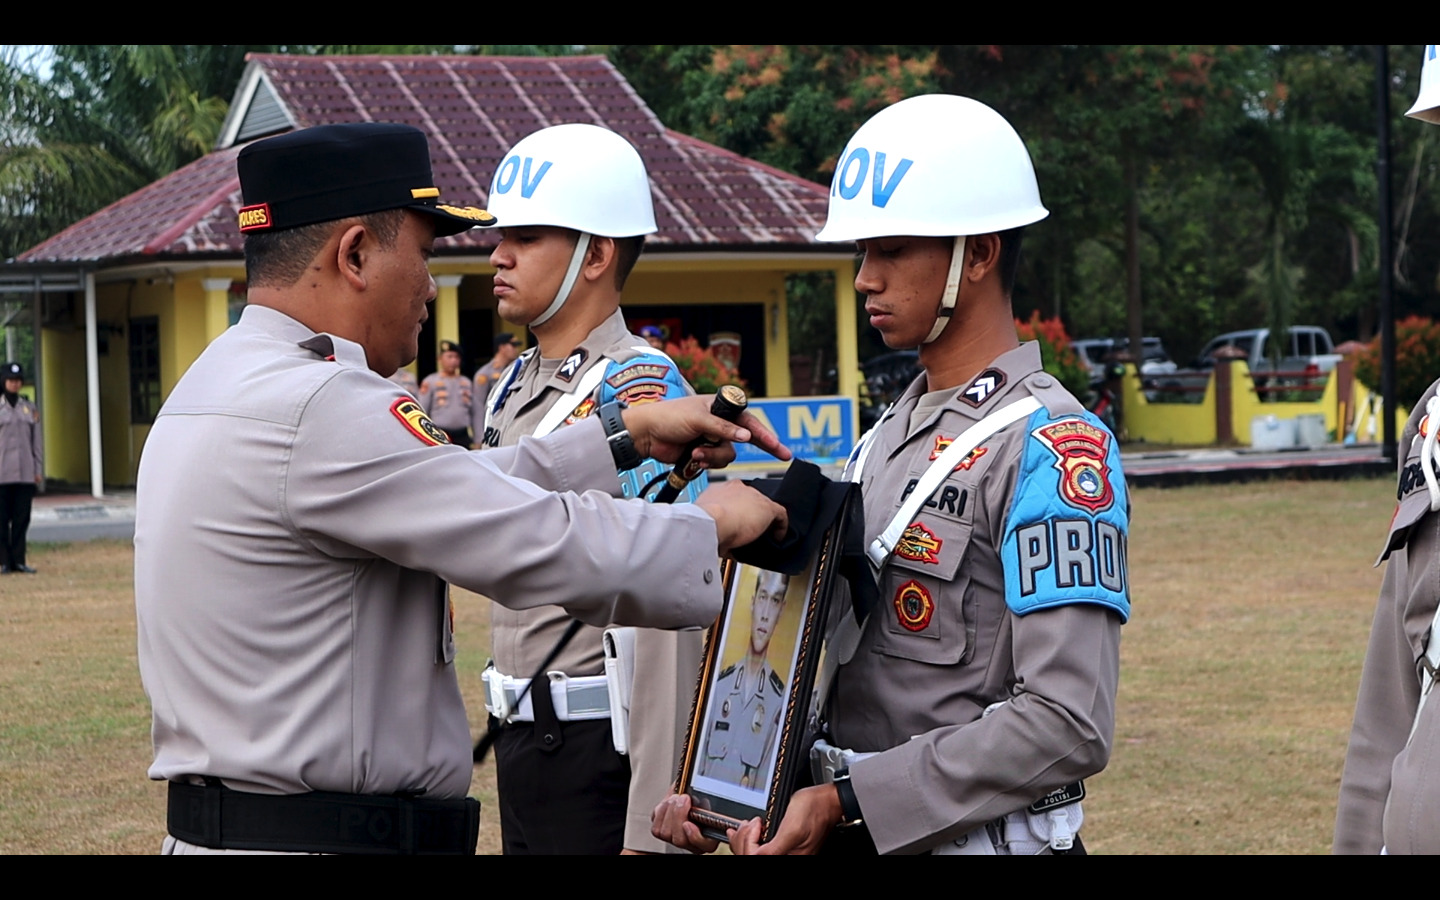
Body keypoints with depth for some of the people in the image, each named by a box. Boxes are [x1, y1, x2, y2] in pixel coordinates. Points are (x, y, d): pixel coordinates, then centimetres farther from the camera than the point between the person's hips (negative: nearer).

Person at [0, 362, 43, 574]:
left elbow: (37, 441, 13)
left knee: (22, 518, 3)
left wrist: (38, 470, 8)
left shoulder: (30, 408, 12)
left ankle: (19, 560, 8)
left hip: (25, 473, 3)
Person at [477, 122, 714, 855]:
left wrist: (650, 829, -25)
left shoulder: (639, 391, -16)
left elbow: (666, 622, -22)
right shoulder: (513, 388, 10)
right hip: (521, 740, 8)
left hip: (601, 748, -8)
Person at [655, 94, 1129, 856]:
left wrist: (847, 802, -21)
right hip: (849, 836, 7)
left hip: (976, 838, -7)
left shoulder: (1052, 445, -14)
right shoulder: (887, 434, 11)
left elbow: (1068, 726, -22)